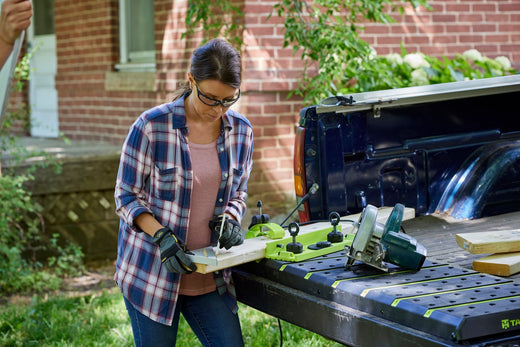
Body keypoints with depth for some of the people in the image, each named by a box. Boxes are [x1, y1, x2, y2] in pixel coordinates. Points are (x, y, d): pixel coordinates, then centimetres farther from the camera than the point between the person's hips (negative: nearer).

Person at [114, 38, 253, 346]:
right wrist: (162, 237, -21)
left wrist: (230, 218, -7)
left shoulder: (241, 130, 2)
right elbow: (127, 197, -6)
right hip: (152, 273, -4)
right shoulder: (151, 127, -13)